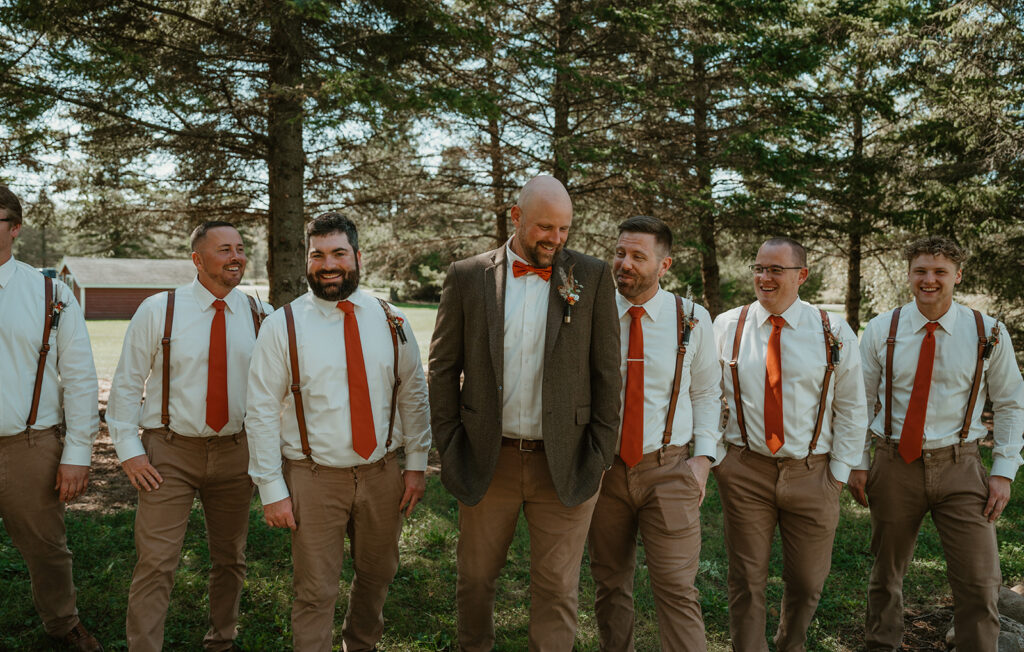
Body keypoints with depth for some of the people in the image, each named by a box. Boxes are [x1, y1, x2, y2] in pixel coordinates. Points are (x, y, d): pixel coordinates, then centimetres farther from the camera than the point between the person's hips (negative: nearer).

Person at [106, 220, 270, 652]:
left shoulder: (261, 316, 0)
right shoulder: (157, 310, -5)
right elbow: (127, 383, -1)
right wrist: (129, 449, -6)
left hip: (235, 451, 3)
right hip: (169, 453, -2)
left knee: (230, 559, 16)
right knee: (156, 563, -5)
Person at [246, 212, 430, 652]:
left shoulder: (389, 322, 2)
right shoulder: (283, 326, -7)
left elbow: (413, 395, 8)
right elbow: (262, 412, -7)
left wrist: (416, 464, 5)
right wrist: (272, 490, -9)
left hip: (382, 474, 3)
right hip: (314, 480, -3)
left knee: (377, 575, 19)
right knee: (316, 591, 3)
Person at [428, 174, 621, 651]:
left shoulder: (592, 277, 0)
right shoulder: (467, 276, 1)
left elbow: (607, 372, 1)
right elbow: (443, 369, 4)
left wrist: (600, 453, -2)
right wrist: (450, 446, -1)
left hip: (564, 464, -1)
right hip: (486, 460, 1)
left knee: (557, 589, 7)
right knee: (475, 579, 15)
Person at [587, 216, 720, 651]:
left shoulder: (692, 320, 0)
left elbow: (706, 391, 9)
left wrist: (703, 455, -1)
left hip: (668, 469, -1)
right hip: (603, 467, 1)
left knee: (677, 590, -5)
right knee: (610, 583, 13)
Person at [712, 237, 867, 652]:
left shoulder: (834, 333, 0)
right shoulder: (726, 327, 0)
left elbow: (851, 408, 4)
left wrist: (840, 471, 0)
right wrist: (714, 455, -3)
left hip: (812, 473, 1)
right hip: (745, 470, 0)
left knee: (807, 581, 12)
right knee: (746, 581, 6)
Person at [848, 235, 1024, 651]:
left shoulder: (988, 333, -1)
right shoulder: (880, 331, -1)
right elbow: (860, 402, 5)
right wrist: (858, 463, 1)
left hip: (960, 467, 0)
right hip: (894, 464, 1)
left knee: (979, 584, -4)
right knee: (886, 574, 13)